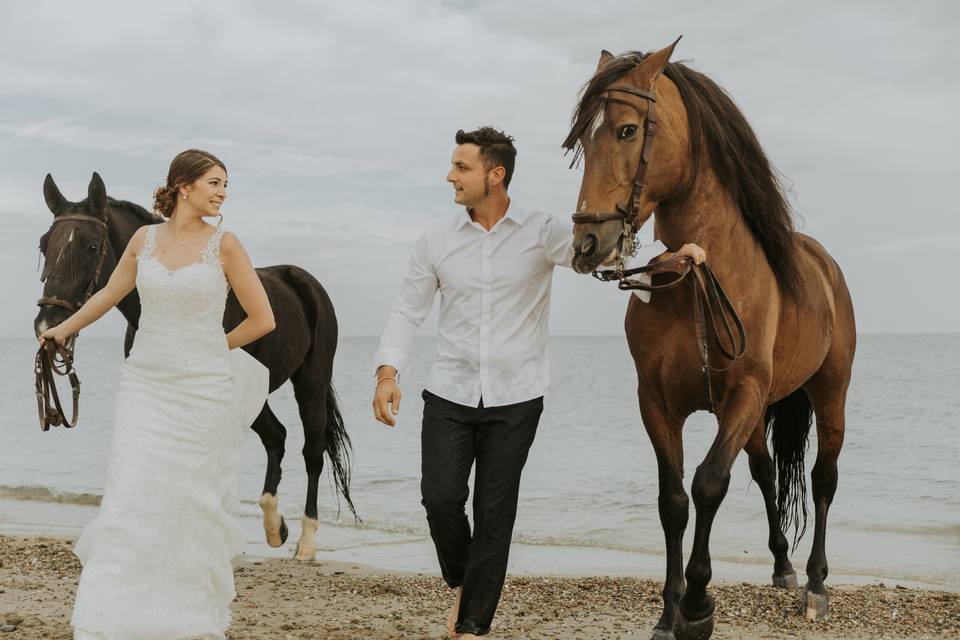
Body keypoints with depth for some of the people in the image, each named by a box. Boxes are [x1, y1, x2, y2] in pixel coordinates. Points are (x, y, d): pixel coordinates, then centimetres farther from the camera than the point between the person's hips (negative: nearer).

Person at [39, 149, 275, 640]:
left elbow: (262, 319, -2)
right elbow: (110, 293, 21)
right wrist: (65, 328, 32)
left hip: (202, 392, -2)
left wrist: (209, 352, 6)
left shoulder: (224, 245, -5)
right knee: (130, 497, -3)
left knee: (192, 503, 6)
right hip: (144, 389, 2)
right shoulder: (145, 238, 4)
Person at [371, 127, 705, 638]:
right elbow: (407, 310, 4)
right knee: (440, 496, -7)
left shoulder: (542, 234, -5)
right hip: (449, 395, 2)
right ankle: (462, 582, 23)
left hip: (516, 401, -2)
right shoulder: (437, 242, 2)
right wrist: (388, 371, -10)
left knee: (495, 512, 2)